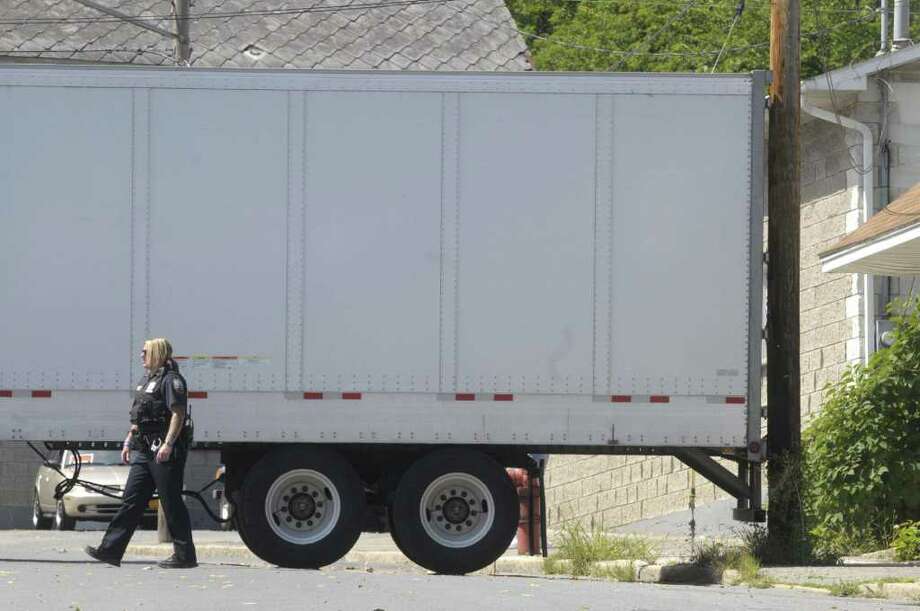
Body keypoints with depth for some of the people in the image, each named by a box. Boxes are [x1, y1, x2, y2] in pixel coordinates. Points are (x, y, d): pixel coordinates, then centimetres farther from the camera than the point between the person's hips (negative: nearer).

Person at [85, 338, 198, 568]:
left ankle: (185, 555, 2)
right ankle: (110, 549, 5)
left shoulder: (171, 380, -10)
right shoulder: (147, 380, 20)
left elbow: (178, 413, -19)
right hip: (145, 450, 10)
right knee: (132, 500, 6)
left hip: (165, 453, -10)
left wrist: (168, 444, -26)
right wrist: (129, 441, 22)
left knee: (171, 503, -4)